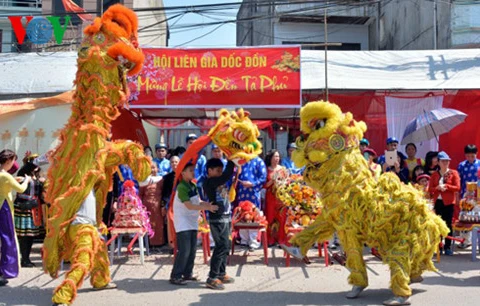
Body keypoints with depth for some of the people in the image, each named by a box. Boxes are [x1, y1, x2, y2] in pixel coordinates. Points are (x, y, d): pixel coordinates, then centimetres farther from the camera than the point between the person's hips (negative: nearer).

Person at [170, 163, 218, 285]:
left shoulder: (193, 185, 9)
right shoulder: (182, 187, -17)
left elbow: (198, 202, 15)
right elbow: (189, 206, -24)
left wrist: (208, 204, -4)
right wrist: (207, 208, -29)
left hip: (192, 222, 8)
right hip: (183, 223, -8)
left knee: (192, 250, 10)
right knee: (184, 250, -10)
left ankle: (187, 273, 20)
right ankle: (175, 276, -3)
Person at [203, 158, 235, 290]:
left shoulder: (218, 182, 13)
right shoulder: (209, 182, -15)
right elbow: (226, 176, -26)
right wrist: (231, 161, -20)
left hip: (225, 217, 10)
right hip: (218, 219, -10)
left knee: (225, 246, 14)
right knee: (221, 247, -10)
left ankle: (221, 274, 24)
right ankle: (212, 278, -6)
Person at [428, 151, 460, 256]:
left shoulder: (453, 173, 2)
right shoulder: (434, 174, 9)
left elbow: (457, 187, -5)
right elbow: (430, 189, 4)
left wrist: (446, 186, -14)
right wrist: (437, 188, -14)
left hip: (448, 202, -2)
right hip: (437, 202, 2)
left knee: (448, 224, 0)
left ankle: (447, 247, 5)